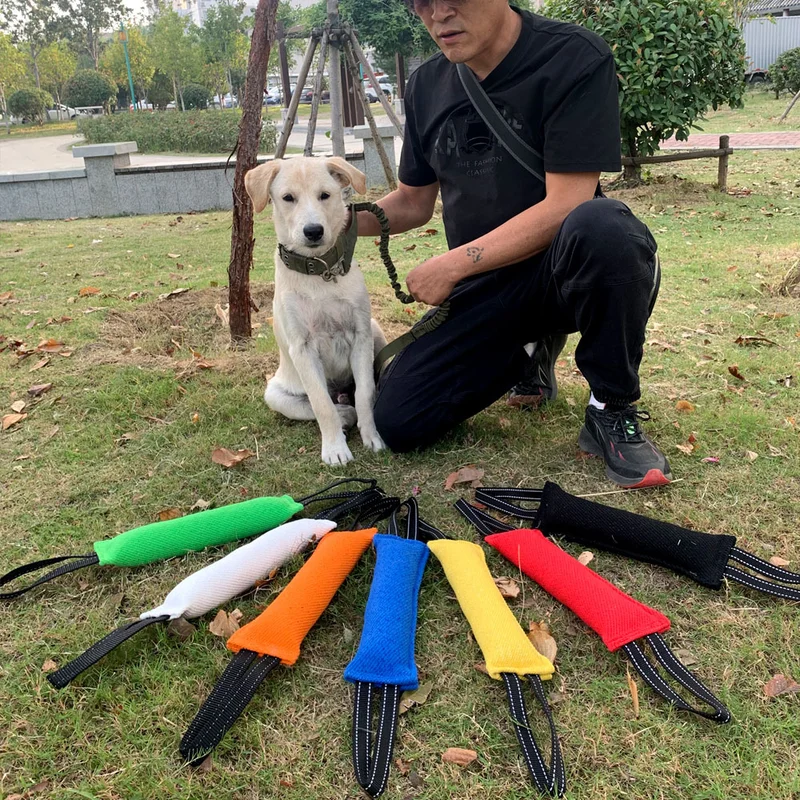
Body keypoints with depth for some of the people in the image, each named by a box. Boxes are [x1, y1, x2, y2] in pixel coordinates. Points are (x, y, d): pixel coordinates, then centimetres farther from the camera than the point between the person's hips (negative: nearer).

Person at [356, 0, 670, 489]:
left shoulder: (576, 59, -15)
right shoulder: (427, 86, 4)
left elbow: (565, 207, -22)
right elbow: (413, 203, 13)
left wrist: (453, 265, -20)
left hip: (563, 268, -5)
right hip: (483, 288, 5)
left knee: (602, 227, -39)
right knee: (398, 422, -6)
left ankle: (613, 411, -14)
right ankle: (529, 352, 20)